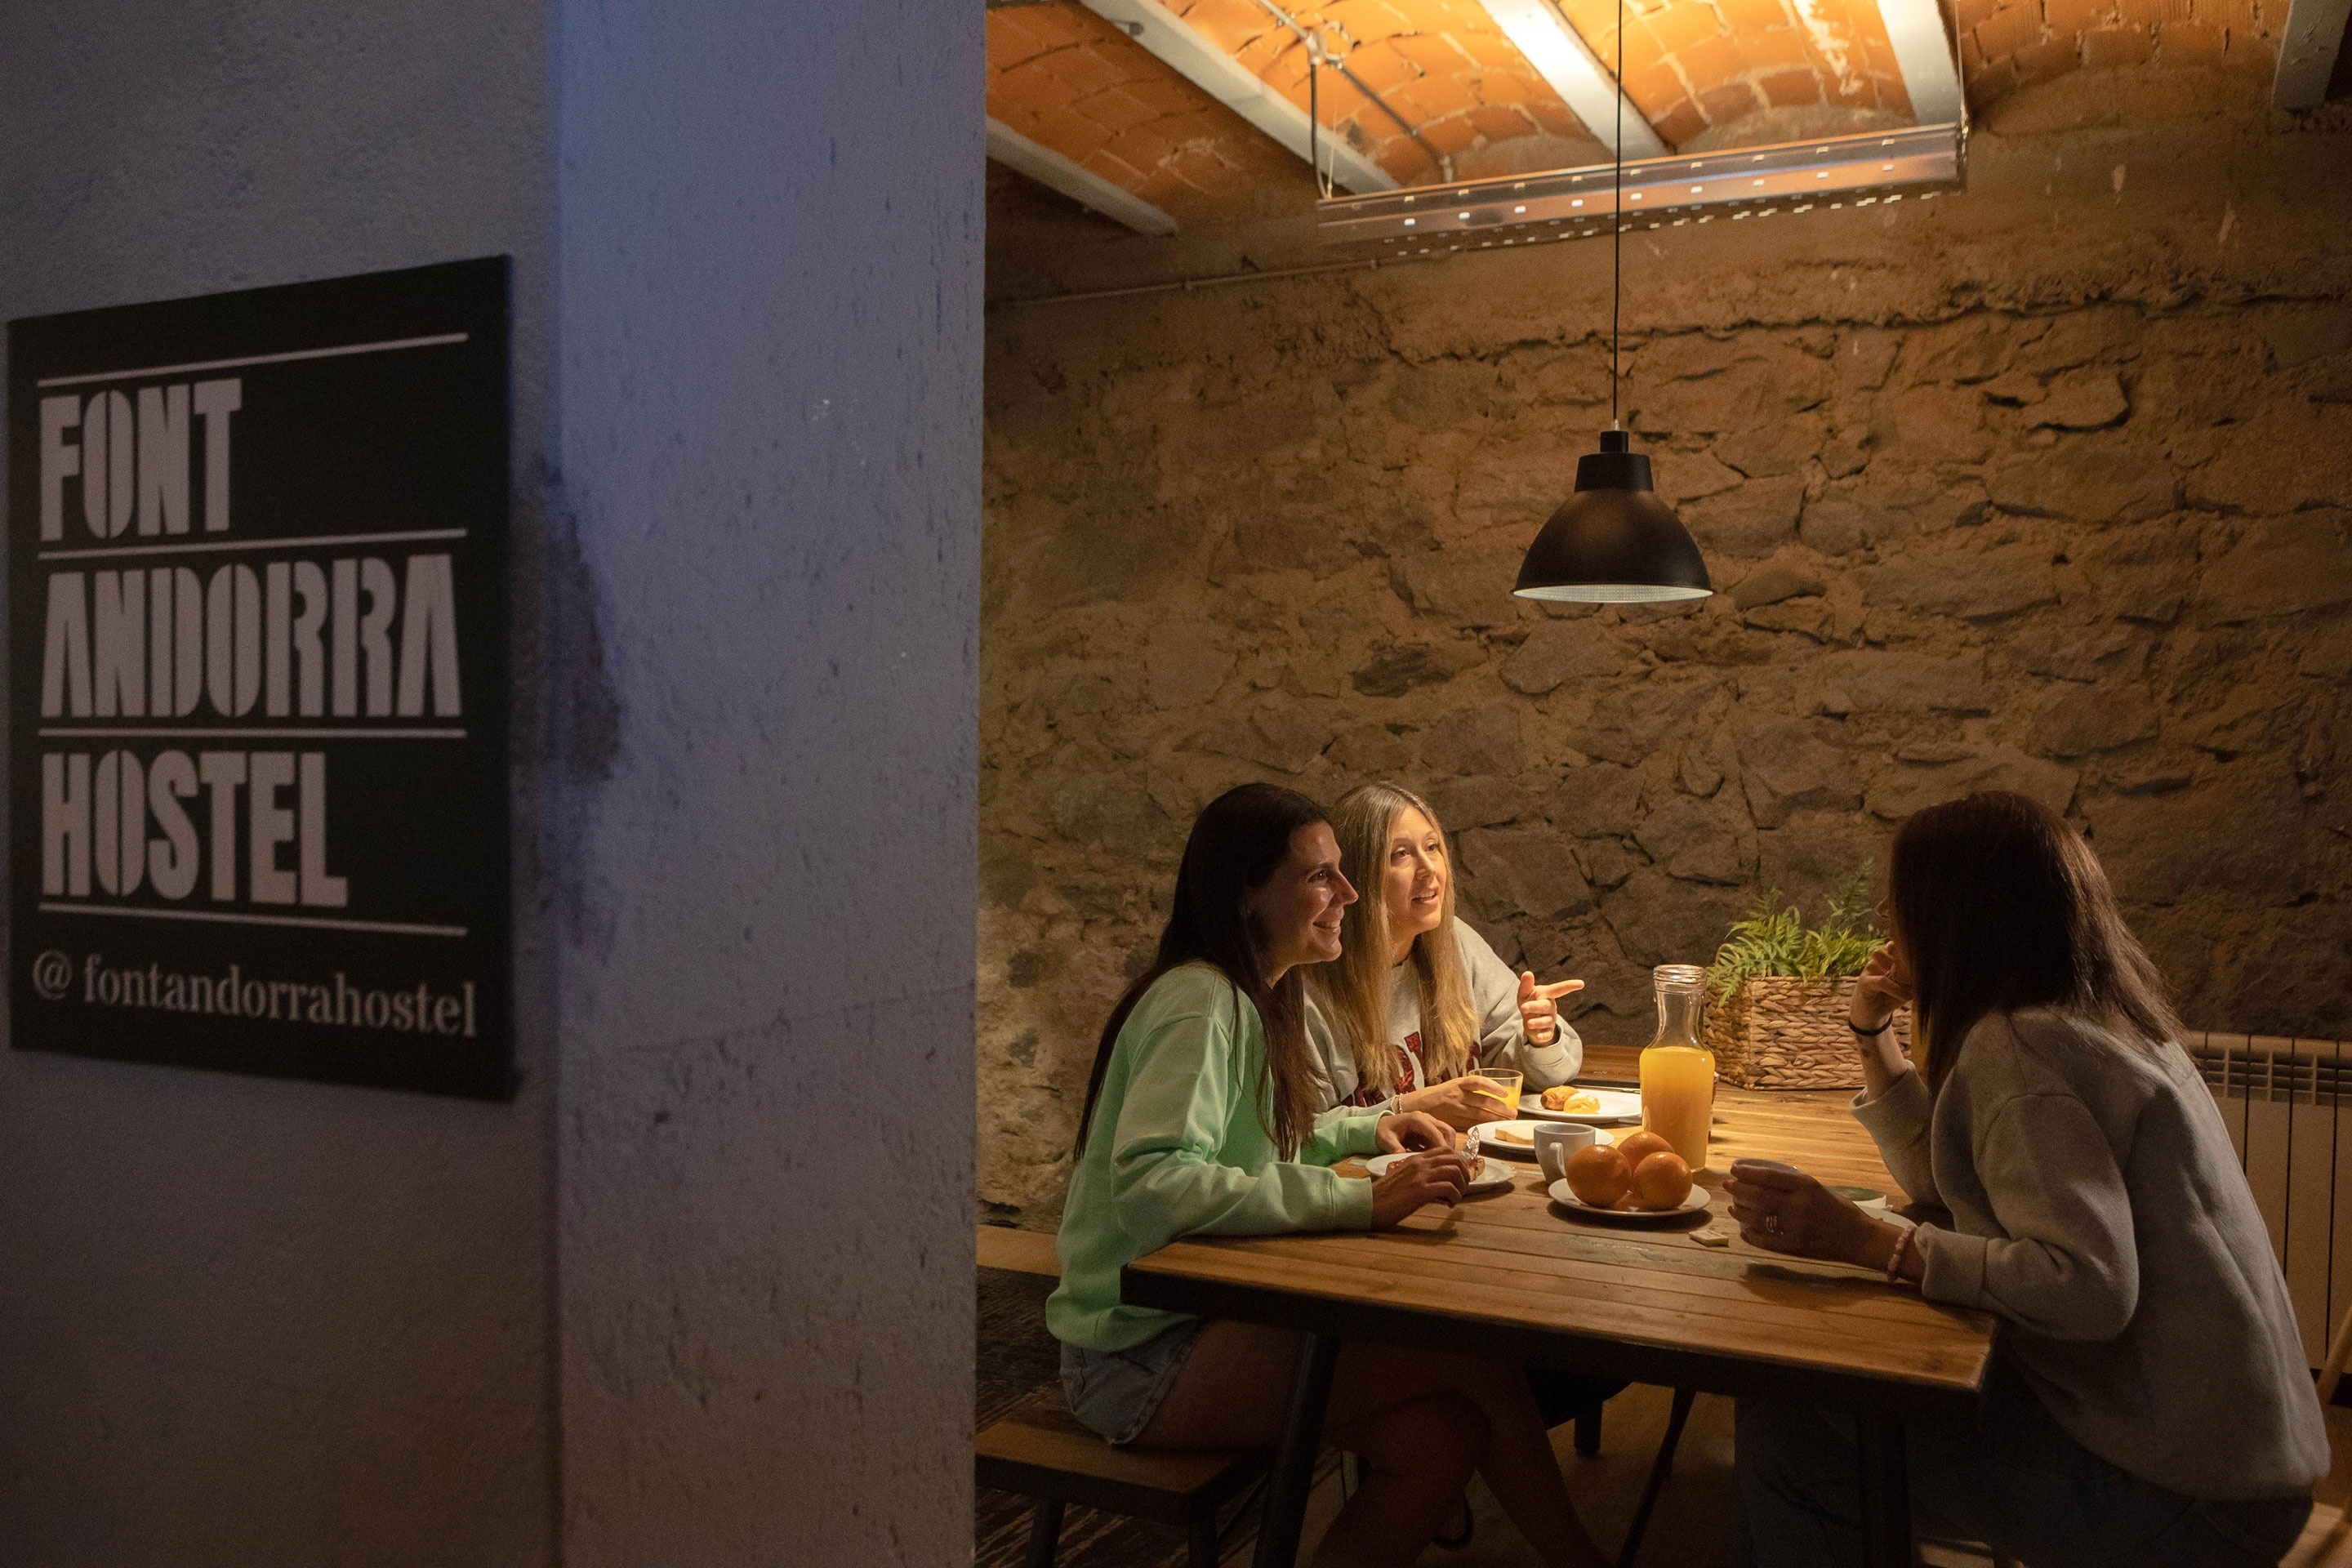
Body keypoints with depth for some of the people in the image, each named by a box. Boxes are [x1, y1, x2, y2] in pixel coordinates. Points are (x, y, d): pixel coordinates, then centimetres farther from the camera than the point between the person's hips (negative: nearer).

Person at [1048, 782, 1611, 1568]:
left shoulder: (1256, 999, 11)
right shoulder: (1197, 1002, -19)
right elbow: (1151, 1186, -32)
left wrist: (1365, 1129, 9)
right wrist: (1362, 1200, -32)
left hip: (1207, 1313, 9)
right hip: (1145, 1354, -9)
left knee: (1443, 1438, -11)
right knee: (1471, 1346, -15)